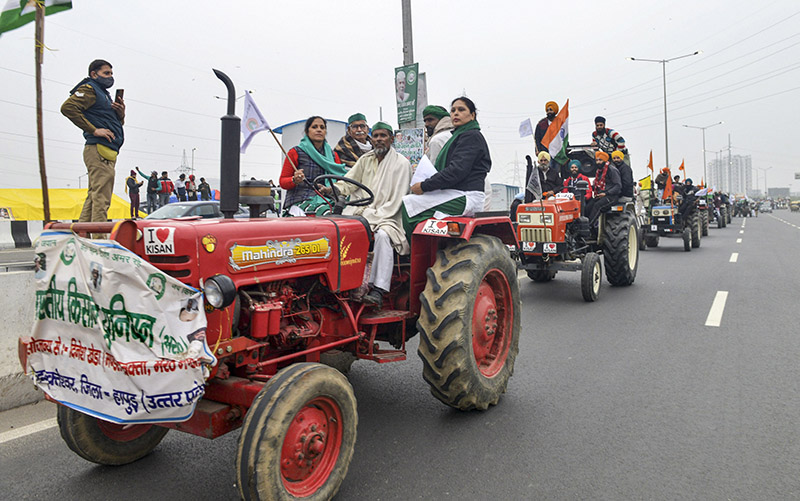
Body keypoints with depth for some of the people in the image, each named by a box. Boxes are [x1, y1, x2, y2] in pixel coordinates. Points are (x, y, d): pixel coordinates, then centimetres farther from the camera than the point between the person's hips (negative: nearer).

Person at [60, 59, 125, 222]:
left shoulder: (104, 94, 29)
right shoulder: (89, 89, 1)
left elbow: (117, 124, 30)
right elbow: (67, 107, -16)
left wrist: (121, 114, 8)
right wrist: (94, 130, -17)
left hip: (107, 153, 10)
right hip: (99, 150, -10)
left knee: (94, 196, 10)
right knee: (101, 197, -16)